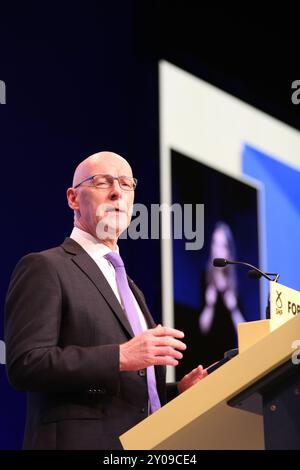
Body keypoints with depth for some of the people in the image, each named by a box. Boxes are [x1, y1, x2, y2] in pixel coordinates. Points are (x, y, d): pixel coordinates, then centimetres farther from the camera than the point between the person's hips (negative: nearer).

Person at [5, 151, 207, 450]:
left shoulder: (129, 288, 22)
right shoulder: (45, 268, -3)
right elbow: (24, 364, -16)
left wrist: (178, 391, 6)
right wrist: (120, 356, -21)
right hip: (82, 441, -7)